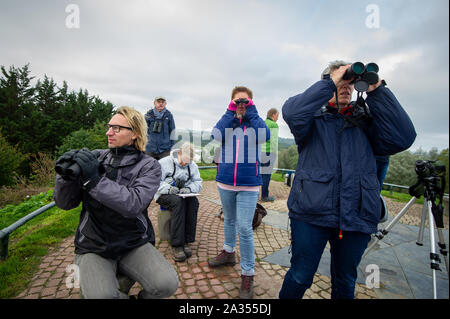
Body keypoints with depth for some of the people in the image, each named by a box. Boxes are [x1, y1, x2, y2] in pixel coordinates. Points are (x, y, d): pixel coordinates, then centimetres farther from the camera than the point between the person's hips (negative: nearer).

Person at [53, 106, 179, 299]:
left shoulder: (149, 166, -4)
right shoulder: (94, 158, 3)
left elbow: (134, 204, -22)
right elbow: (65, 203, 3)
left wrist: (95, 180, -27)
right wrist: (67, 176, -16)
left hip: (134, 244, -1)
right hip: (93, 247, 1)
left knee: (167, 285, -21)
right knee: (99, 295, -25)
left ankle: (144, 295, 14)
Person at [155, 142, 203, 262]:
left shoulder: (193, 166, 10)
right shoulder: (164, 162, -2)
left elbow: (198, 183, 5)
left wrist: (189, 188, -17)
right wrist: (168, 188, -24)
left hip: (183, 195, 3)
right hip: (164, 195, -3)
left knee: (194, 201, -30)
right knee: (178, 201, -36)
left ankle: (185, 241, -26)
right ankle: (176, 244, -33)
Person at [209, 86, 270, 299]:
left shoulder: (254, 122, 2)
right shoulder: (227, 121, 6)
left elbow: (265, 136, -18)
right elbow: (216, 135, -14)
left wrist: (251, 112, -15)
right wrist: (231, 112, -14)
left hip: (248, 185, -3)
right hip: (225, 181, 3)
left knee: (244, 228, -6)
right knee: (229, 219, 22)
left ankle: (247, 274, 10)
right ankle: (229, 252, 45)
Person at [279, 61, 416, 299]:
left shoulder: (365, 120, 12)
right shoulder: (313, 117, 4)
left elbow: (402, 139, -4)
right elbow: (292, 113, -18)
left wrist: (377, 91, -6)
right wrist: (330, 82, -14)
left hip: (356, 217, 4)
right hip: (312, 212, -3)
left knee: (345, 284, 21)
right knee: (300, 278, 9)